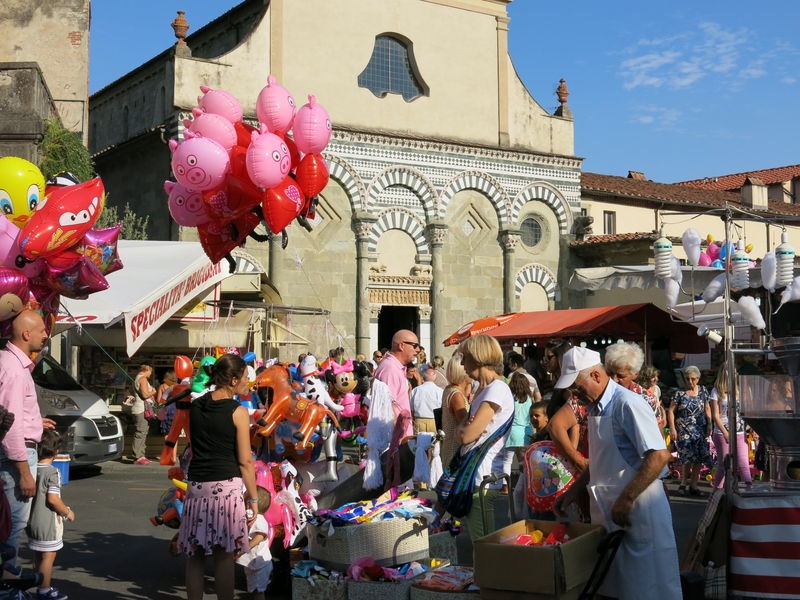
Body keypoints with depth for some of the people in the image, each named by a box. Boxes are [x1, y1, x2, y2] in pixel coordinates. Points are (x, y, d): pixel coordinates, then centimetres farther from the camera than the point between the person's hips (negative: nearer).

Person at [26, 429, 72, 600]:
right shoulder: (53, 472, -18)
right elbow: (52, 499, -24)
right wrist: (67, 512, -10)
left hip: (32, 520, 8)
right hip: (48, 522, -8)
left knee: (38, 556, 17)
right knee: (48, 556, 1)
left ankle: (42, 586, 29)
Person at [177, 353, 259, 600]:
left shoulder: (195, 406, 7)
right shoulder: (238, 412, -7)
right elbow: (245, 461, -7)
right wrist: (253, 498, 1)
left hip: (197, 486, 4)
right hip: (227, 486, -4)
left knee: (195, 555, 10)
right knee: (223, 555, 2)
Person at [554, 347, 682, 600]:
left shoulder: (626, 404, -17)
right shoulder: (596, 407, 12)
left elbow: (659, 456, -24)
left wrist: (626, 500, -22)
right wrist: (573, 491, 17)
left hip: (636, 511, -9)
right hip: (607, 511, 9)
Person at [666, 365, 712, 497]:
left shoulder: (703, 391, 7)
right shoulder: (679, 393, -3)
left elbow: (707, 408, 14)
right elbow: (671, 411, -2)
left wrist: (709, 425, 7)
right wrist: (672, 428, -9)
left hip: (700, 430, 4)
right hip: (684, 430, -4)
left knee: (699, 459, 1)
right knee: (687, 457, -10)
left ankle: (693, 485, 11)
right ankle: (684, 483, 6)